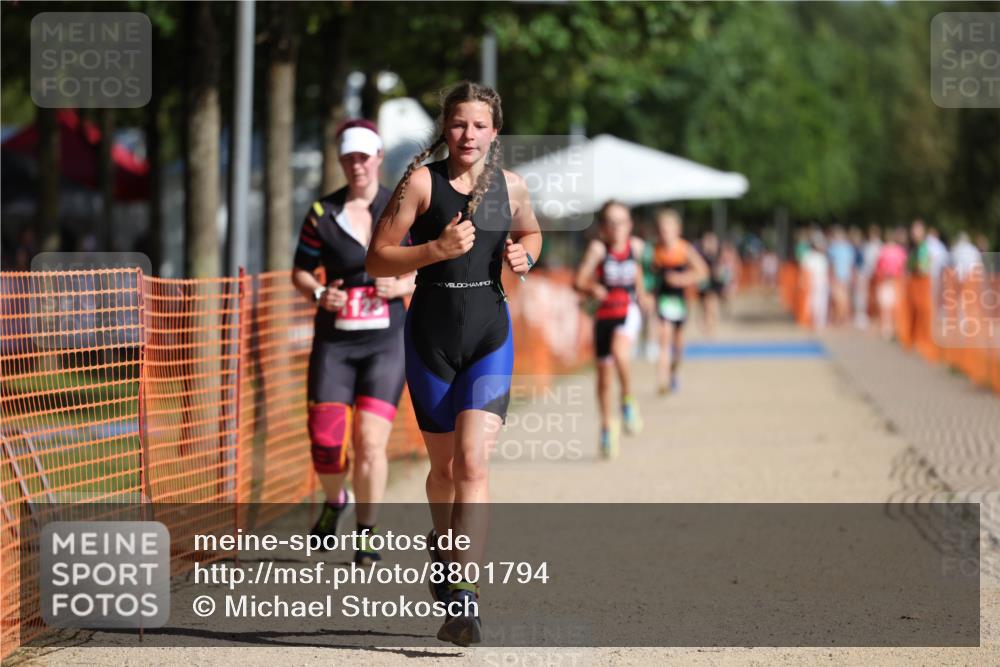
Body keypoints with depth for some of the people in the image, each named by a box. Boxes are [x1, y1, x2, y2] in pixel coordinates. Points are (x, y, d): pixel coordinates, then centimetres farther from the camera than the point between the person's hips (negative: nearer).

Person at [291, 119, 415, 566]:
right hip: (334, 341, 1)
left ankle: (366, 533, 5)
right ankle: (334, 502, 29)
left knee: (370, 441, -10)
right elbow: (300, 272, 10)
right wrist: (318, 294, -10)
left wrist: (402, 285, -12)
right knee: (325, 440, -4)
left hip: (386, 342, -1)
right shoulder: (322, 213, 3)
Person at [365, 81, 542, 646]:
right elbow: (377, 260, -7)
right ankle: (445, 544, 44)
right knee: (443, 464, 12)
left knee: (473, 460, -16)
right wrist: (437, 249, -21)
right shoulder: (421, 182, -6)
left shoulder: (512, 186, 4)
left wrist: (524, 255, 3)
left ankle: (465, 596, -21)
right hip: (431, 334, 0)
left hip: (490, 335, 0)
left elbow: (530, 232, 25)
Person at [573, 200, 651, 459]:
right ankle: (607, 425, 27)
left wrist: (641, 293, 26)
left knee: (619, 350, -31)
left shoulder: (635, 246, 0)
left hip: (629, 312, 0)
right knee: (604, 374, 8)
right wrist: (592, 289, -37)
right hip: (604, 313, 0)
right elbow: (579, 281, -18)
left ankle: (628, 400, -9)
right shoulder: (598, 248, -11)